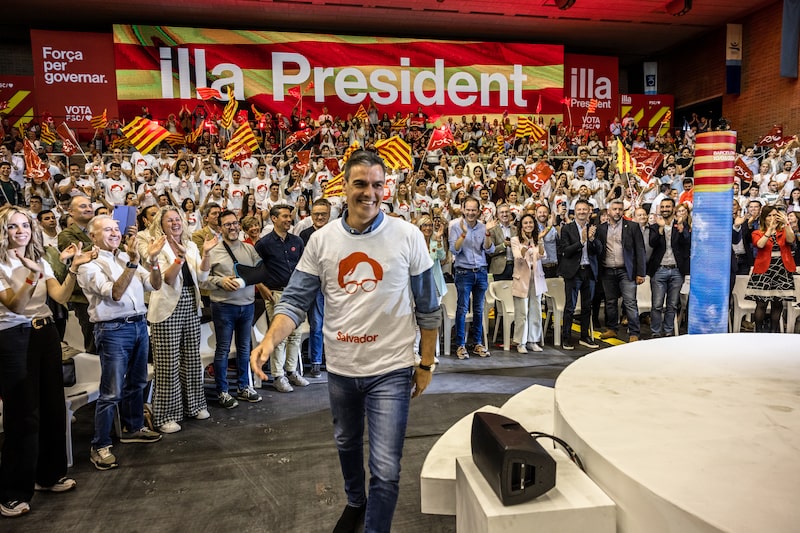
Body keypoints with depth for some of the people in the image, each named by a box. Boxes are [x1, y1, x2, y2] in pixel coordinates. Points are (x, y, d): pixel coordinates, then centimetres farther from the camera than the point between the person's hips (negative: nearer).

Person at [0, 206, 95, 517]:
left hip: (46, 334, 6)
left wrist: (73, 268, -19)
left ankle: (49, 474, 26)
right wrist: (32, 276, -34)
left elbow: (61, 297, -5)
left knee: (52, 406, 10)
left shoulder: (41, 261, 10)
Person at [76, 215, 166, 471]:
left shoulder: (126, 257, 11)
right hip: (113, 330, -7)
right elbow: (114, 293, -20)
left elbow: (154, 285, 6)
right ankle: (100, 446, 8)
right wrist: (132, 263, -27)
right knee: (111, 392, -4)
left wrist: (153, 259, -10)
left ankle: (133, 428, 34)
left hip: (139, 325, 7)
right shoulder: (89, 265, -7)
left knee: (136, 383, 17)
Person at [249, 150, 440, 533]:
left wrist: (426, 364, 1)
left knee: (386, 469, -2)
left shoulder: (408, 237, -10)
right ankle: (355, 502, 54)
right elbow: (295, 300, -4)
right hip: (339, 368, 4)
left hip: (389, 370, -3)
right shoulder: (322, 240, -4)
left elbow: (427, 309, -2)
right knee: (346, 444, 26)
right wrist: (270, 339, -23)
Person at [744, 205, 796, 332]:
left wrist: (786, 223, -19)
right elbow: (760, 244, -14)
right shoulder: (757, 233, 6)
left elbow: (791, 240, -9)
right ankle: (759, 330, 1)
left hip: (782, 270, 3)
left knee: (777, 303, 4)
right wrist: (770, 229, -22)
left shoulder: (784, 231, 13)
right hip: (764, 270, -2)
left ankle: (774, 331, 14)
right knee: (761, 303, -7)